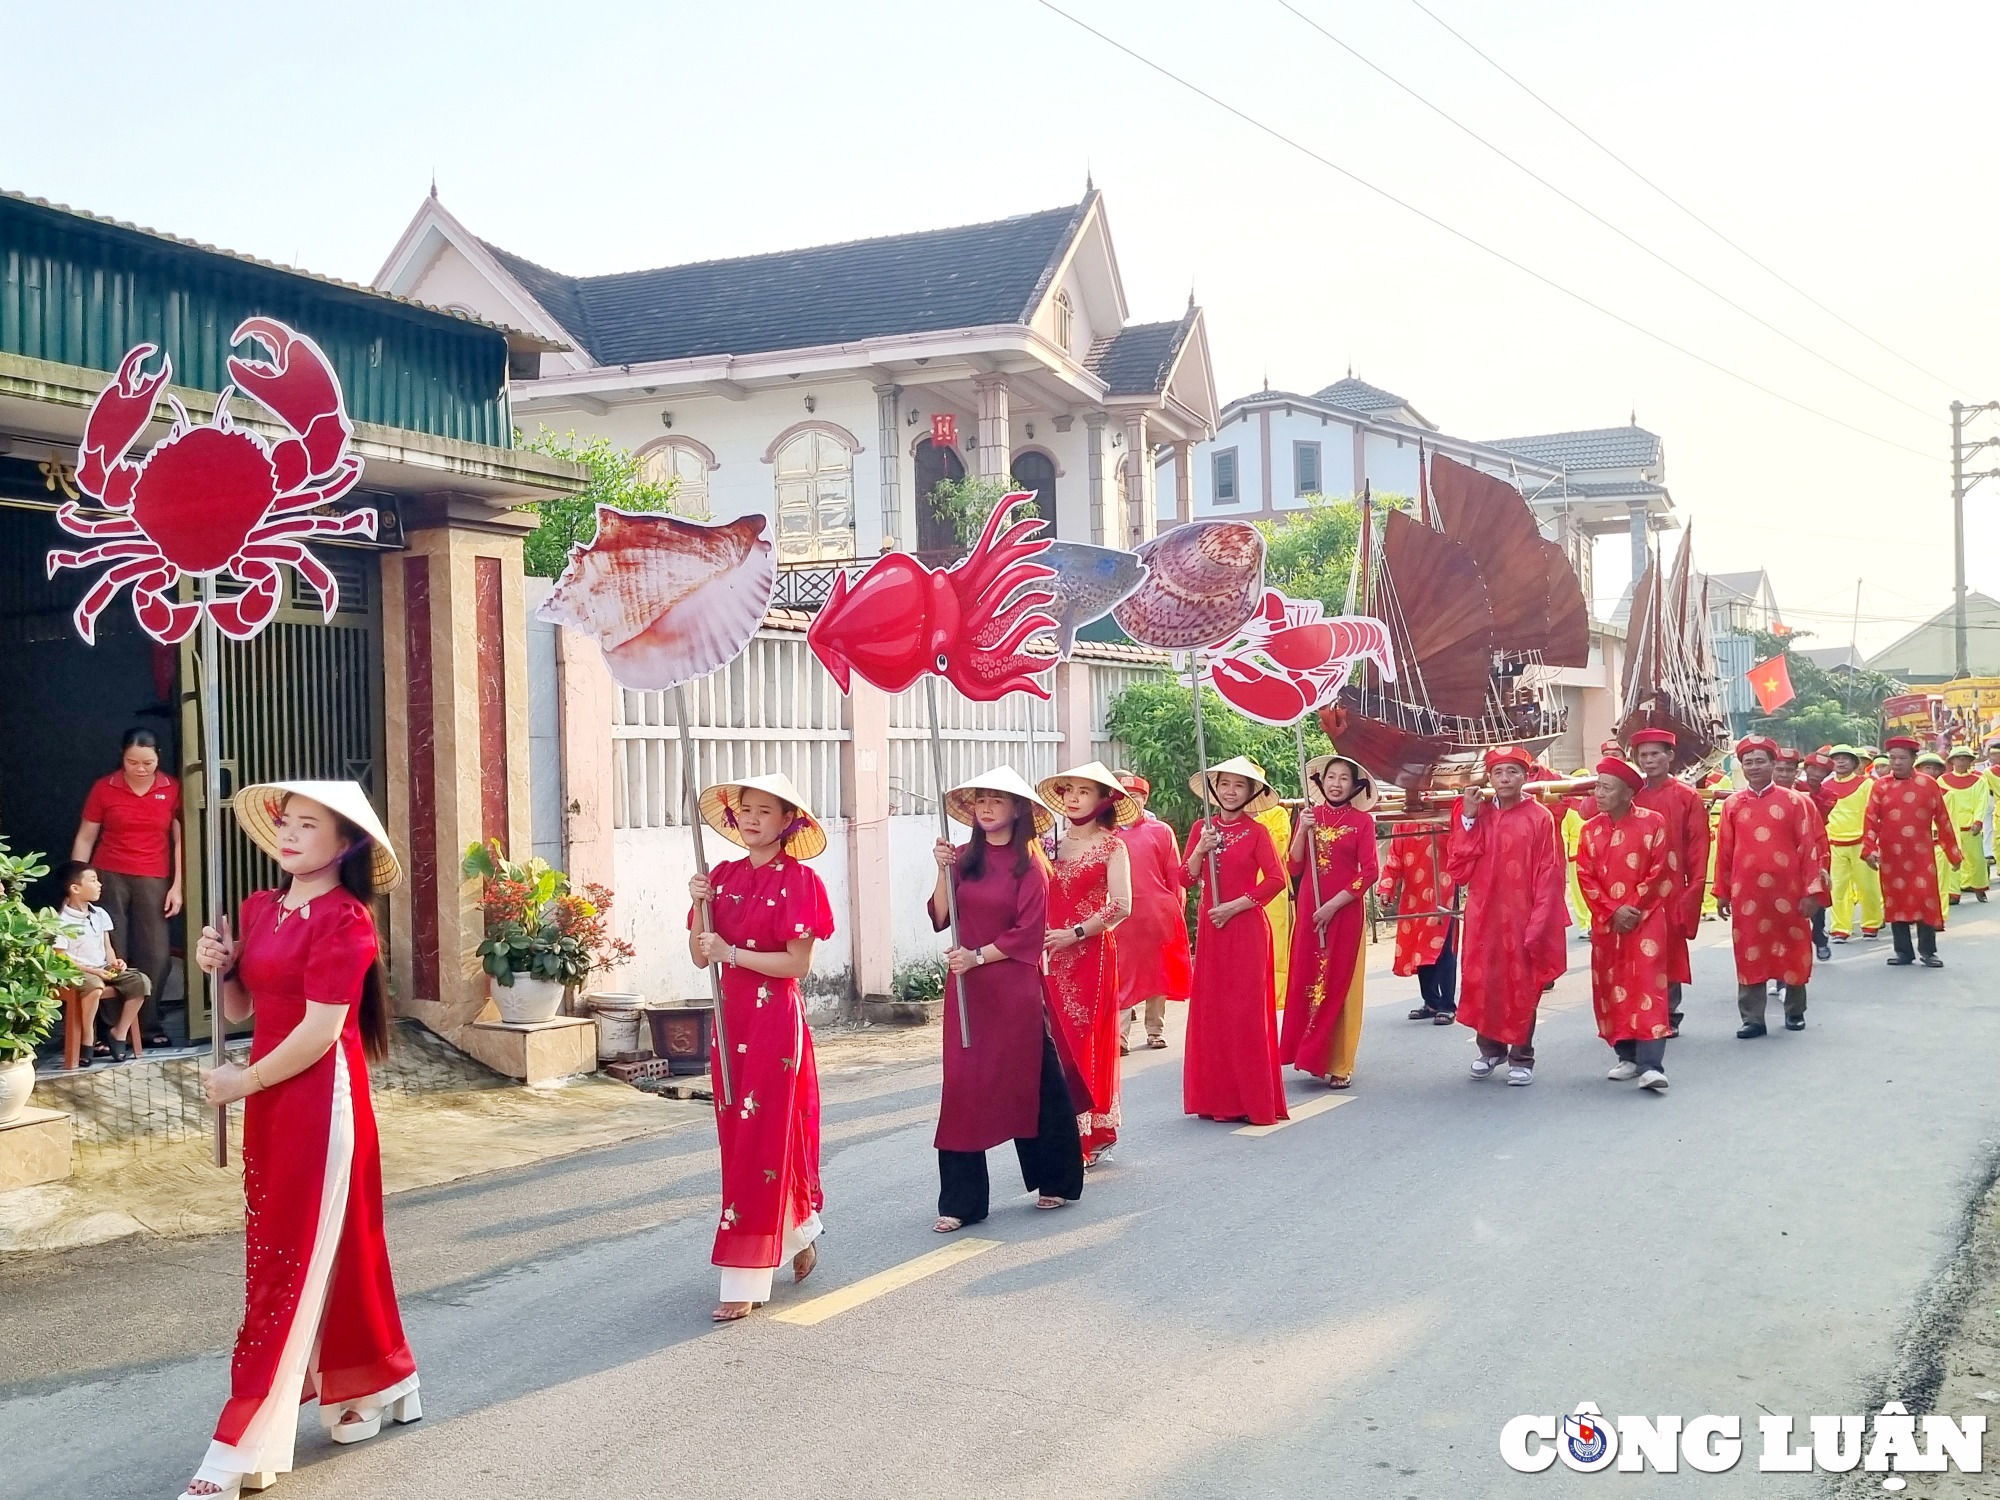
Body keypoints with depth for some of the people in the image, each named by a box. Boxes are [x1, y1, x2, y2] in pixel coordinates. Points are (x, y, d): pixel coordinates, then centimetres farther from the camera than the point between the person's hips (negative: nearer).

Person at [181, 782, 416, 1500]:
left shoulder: (343, 920, -14)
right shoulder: (260, 909, 9)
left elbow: (320, 1029, -18)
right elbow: (240, 1008, 17)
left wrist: (245, 1080, -8)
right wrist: (220, 968, -3)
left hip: (319, 1098, -8)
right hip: (272, 1101, 8)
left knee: (290, 1261, -4)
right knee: (331, 1249, 16)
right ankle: (382, 1389, 32)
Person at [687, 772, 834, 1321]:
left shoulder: (798, 881, -8)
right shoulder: (723, 876, 8)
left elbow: (798, 963, -13)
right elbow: (700, 956, 7)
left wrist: (731, 952, -15)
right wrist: (699, 906, -8)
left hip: (775, 1020, -6)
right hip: (731, 1018, 7)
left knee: (763, 1141, -4)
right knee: (738, 1136, 12)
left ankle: (746, 1281, 1)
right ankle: (799, 1236, 34)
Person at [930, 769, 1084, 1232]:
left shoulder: (1029, 864, -4)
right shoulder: (964, 857, 8)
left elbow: (1028, 933, -10)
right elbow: (941, 917, 1)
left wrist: (978, 956, -14)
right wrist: (944, 870, -11)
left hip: (1014, 989, -3)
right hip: (966, 989, 4)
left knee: (1031, 1083, 8)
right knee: (962, 1085, 0)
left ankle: (1055, 1182, 28)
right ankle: (960, 1201, 5)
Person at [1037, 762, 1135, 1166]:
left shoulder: (1111, 845, -1)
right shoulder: (1053, 845, 14)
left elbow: (1120, 906, -11)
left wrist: (1075, 933, -13)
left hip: (1091, 955, -5)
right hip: (1053, 957, 5)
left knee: (1087, 1040, -4)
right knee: (1060, 1042, 2)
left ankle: (1090, 1136, 3)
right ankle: (1072, 1135, 10)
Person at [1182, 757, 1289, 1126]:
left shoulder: (1256, 832, -4)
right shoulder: (1202, 828, 8)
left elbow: (1276, 879, -11)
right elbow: (1187, 878, 7)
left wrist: (1235, 906, -14)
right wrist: (1200, 850, -11)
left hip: (1246, 928, -4)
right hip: (1210, 928, 5)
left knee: (1246, 1010, -4)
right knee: (1210, 1008, 5)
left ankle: (1254, 1100, 2)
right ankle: (1217, 1097, 13)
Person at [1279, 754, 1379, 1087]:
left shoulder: (1362, 821, -1)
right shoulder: (1310, 816, 8)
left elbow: (1370, 872, -7)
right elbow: (1294, 868, 4)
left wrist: (1333, 905, -12)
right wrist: (1303, 831, -10)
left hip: (1344, 911, -3)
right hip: (1308, 910, 3)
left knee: (1340, 984, 1)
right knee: (1307, 981, 4)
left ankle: (1339, 1065, 8)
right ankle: (1313, 1056, 16)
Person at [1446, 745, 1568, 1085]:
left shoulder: (1540, 817, -4)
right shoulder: (1474, 815, 6)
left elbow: (1548, 875, -5)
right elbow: (1458, 869, 0)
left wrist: (1538, 922, -11)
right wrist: (1468, 819, -7)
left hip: (1522, 917, -3)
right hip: (1483, 916, 3)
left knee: (1522, 986, 4)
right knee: (1482, 982, 8)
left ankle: (1521, 1057, 17)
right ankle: (1490, 1048, 27)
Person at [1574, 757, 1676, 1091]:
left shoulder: (1653, 823, -4)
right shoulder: (1591, 829, 7)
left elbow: (1660, 872, -7)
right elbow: (1585, 876, 2)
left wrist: (1633, 909, -11)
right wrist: (1613, 911, -9)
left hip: (1646, 919, -4)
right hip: (1605, 922, 5)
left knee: (1648, 986, -10)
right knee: (1611, 988, 7)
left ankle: (1650, 1065, -14)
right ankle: (1627, 1056, 20)